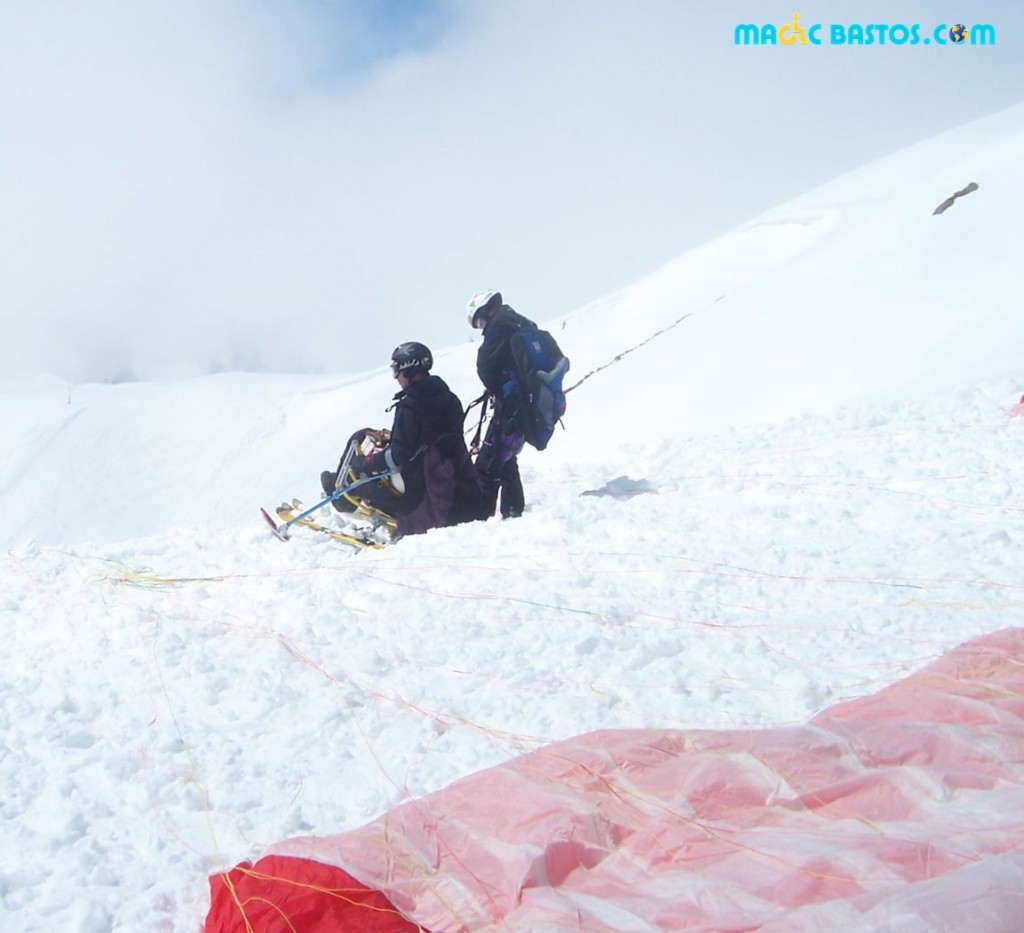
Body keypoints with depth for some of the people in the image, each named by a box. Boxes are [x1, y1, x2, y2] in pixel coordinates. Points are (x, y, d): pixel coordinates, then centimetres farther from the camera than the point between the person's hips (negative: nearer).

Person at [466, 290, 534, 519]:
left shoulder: (499, 325, -8)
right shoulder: (525, 324, 19)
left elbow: (486, 366, -18)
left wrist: (496, 392, -1)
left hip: (511, 405, -10)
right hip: (533, 405, 10)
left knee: (488, 463, -9)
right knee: (506, 459, 22)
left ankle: (481, 514, -13)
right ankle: (514, 511, 27)